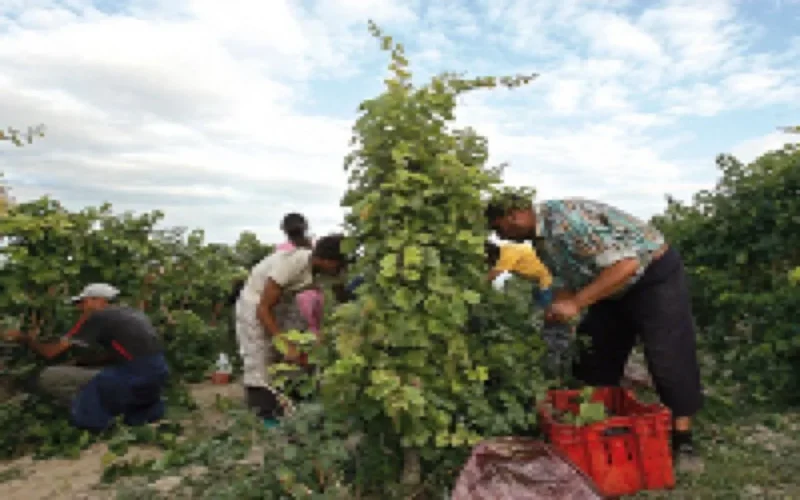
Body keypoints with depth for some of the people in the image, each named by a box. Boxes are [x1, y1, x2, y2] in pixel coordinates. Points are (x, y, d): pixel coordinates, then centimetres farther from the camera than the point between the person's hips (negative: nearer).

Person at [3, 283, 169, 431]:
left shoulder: (95, 317, 3)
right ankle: (147, 406, 15)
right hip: (159, 374, 7)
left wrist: (25, 339, 27)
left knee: (47, 377, 3)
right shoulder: (135, 313, 22)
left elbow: (51, 352, 8)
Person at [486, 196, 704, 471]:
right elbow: (567, 282, 7)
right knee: (592, 357, 8)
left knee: (668, 357, -9)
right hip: (612, 287, 9)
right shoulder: (541, 239, -1)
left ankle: (683, 443, 5)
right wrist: (557, 312, -10)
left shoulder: (565, 217, -30)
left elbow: (626, 265, -34)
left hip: (655, 273, -9)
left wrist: (576, 303, -34)